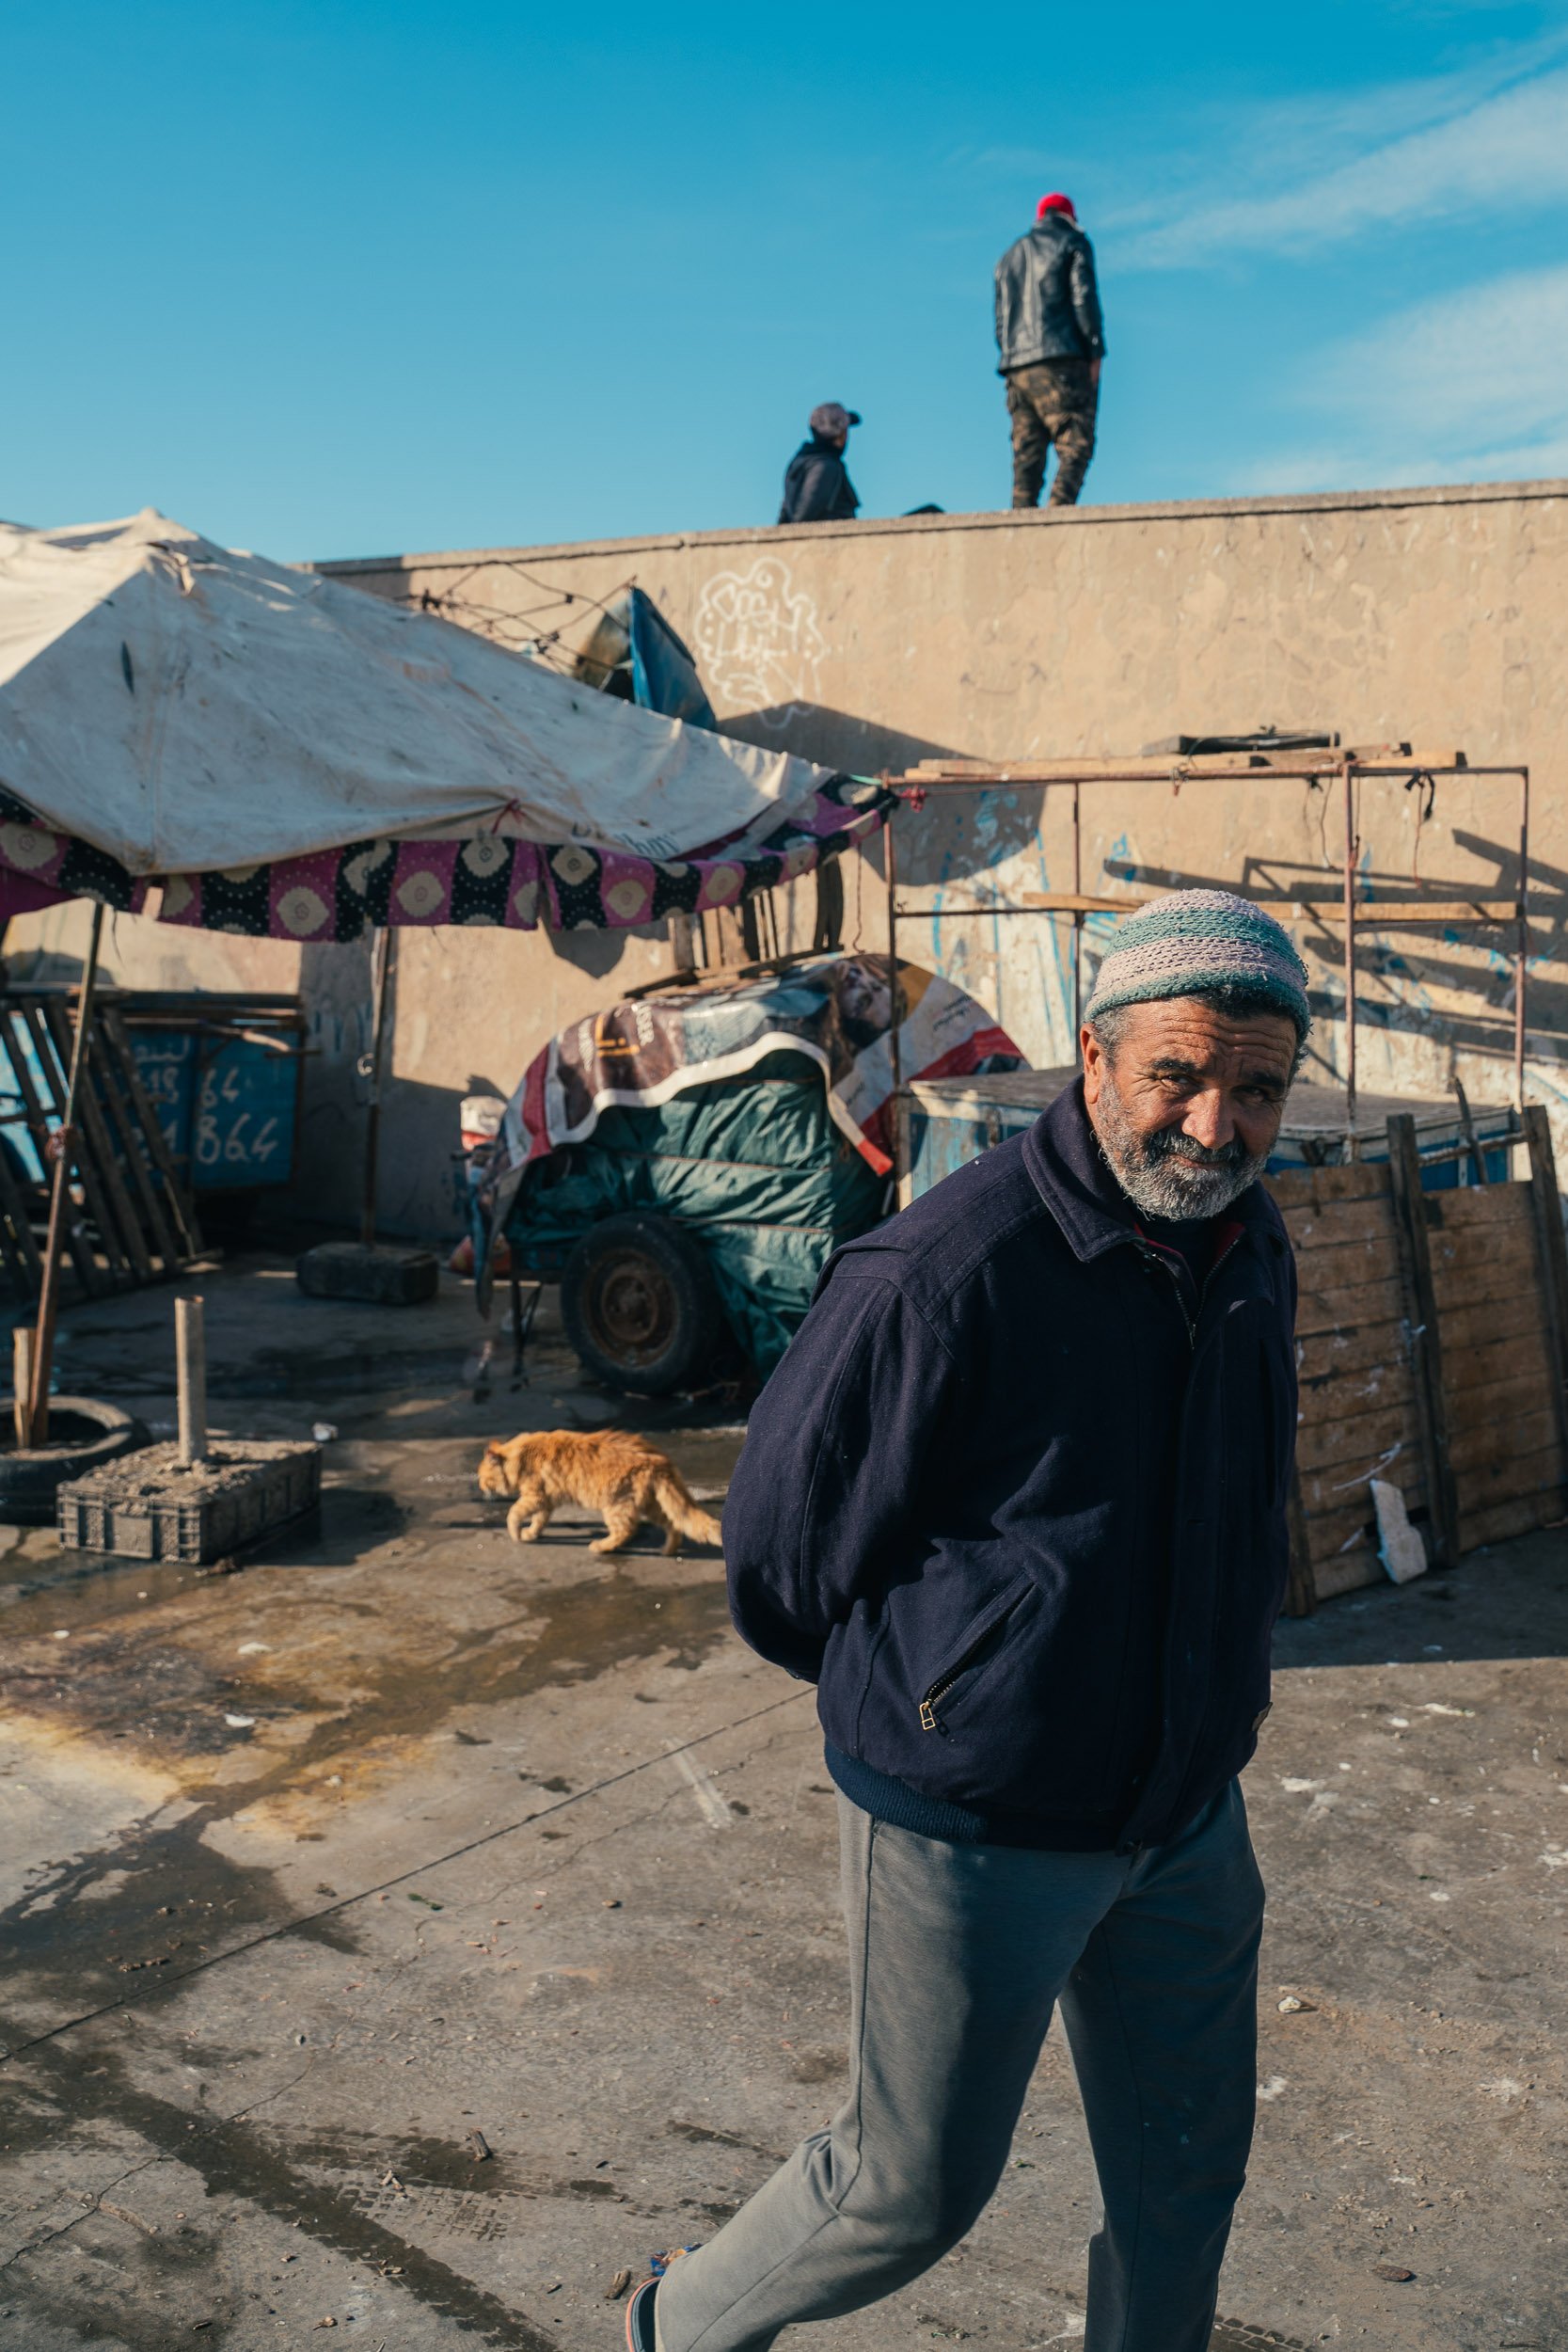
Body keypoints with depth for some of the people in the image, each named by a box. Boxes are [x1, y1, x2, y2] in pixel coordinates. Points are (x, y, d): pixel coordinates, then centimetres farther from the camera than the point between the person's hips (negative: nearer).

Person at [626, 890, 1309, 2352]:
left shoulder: (1253, 1251, 0)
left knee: (1186, 2178, 20)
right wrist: (914, 1692, 0)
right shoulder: (943, 1274, -26)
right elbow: (780, 1548, -14)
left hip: (1186, 1828, 7)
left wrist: (1219, 1683, 13)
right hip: (974, 1829, -6)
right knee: (915, 2190, 12)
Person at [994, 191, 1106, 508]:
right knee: (1075, 447, -12)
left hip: (1016, 367, 6)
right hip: (1061, 362, -6)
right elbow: (1083, 298, -4)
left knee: (1027, 455, 1)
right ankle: (1059, 513, -30)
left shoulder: (1010, 256, 28)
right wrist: (1095, 352, -4)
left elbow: (1000, 320, 21)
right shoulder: (1073, 243, 10)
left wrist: (1012, 363, 16)